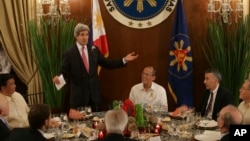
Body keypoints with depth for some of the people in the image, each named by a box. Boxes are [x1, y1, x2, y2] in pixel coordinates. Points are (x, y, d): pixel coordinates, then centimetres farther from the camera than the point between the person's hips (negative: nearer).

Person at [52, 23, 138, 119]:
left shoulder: (94, 49, 5)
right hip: (78, 93, -4)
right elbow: (64, 71, -7)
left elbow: (107, 64, 8)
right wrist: (58, 77, -30)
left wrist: (124, 60, 1)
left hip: (93, 92, 4)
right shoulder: (69, 53, -7)